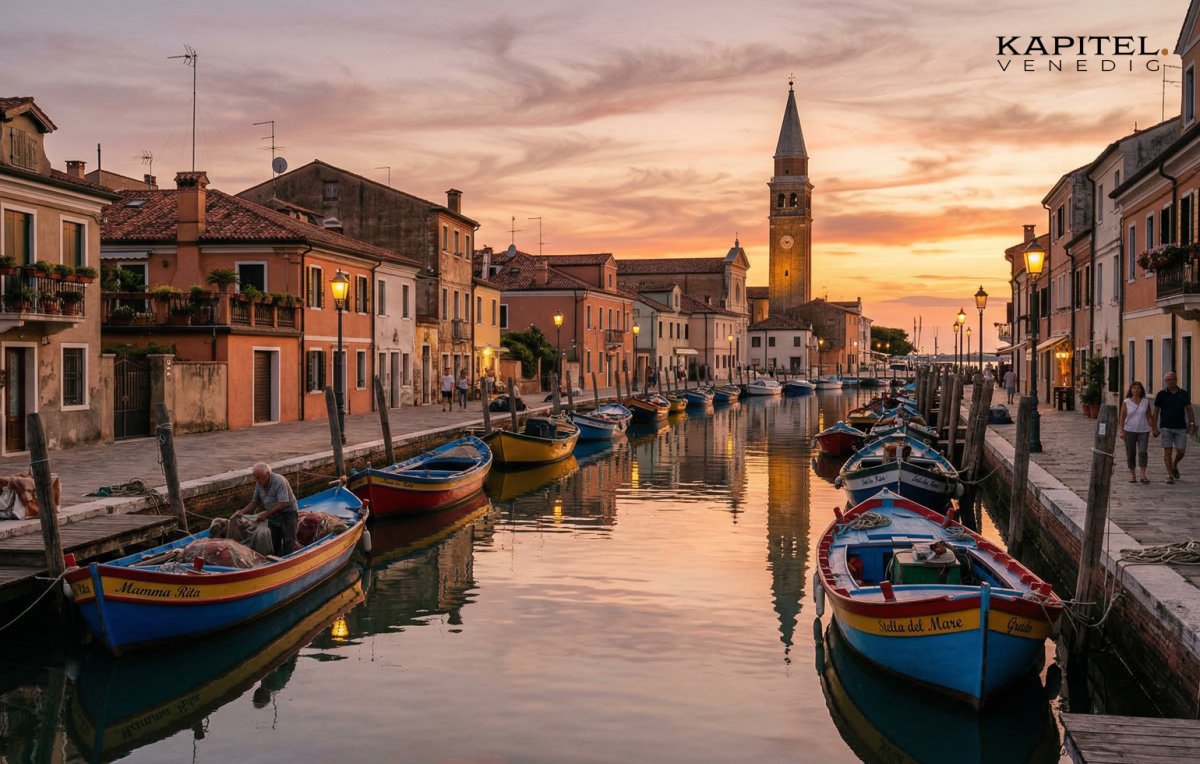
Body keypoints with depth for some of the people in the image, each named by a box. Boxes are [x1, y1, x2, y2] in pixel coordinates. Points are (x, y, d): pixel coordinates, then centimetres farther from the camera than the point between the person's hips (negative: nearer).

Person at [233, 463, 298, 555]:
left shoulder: (279, 481, -25)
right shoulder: (259, 484, -3)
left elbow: (283, 503, -30)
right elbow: (255, 502, 7)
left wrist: (266, 514, -29)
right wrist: (241, 511, -8)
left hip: (287, 513, -7)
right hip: (273, 515, 7)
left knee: (288, 541, -11)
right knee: (273, 542, 8)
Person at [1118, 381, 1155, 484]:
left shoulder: (1146, 401, 4)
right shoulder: (1126, 402, 0)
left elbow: (1149, 417, 9)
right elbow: (1122, 418, -1)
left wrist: (1154, 428, 7)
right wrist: (1121, 431, -9)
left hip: (1143, 431, 0)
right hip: (1129, 431, 0)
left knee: (1143, 452, -13)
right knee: (1131, 454, 4)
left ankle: (1143, 475, -12)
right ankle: (1132, 475, 15)